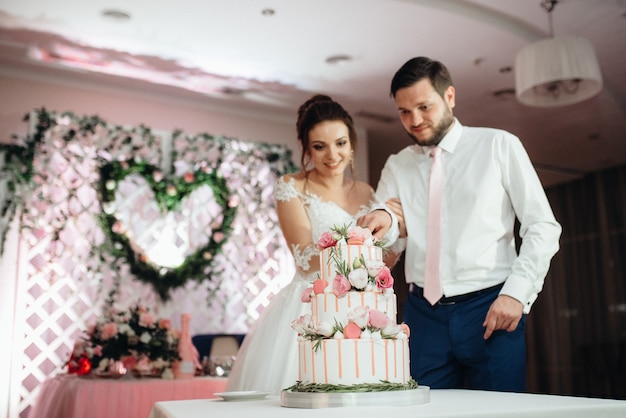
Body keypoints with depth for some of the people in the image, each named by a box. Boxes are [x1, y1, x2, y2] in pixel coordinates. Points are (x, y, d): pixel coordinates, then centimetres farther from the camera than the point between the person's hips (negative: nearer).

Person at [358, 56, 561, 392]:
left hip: (492, 310, -2)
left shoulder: (499, 146, 3)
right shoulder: (396, 167, 11)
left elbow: (543, 227, 0)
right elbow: (389, 245, 6)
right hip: (423, 314, 2)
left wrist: (516, 293, -10)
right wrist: (382, 224, -17)